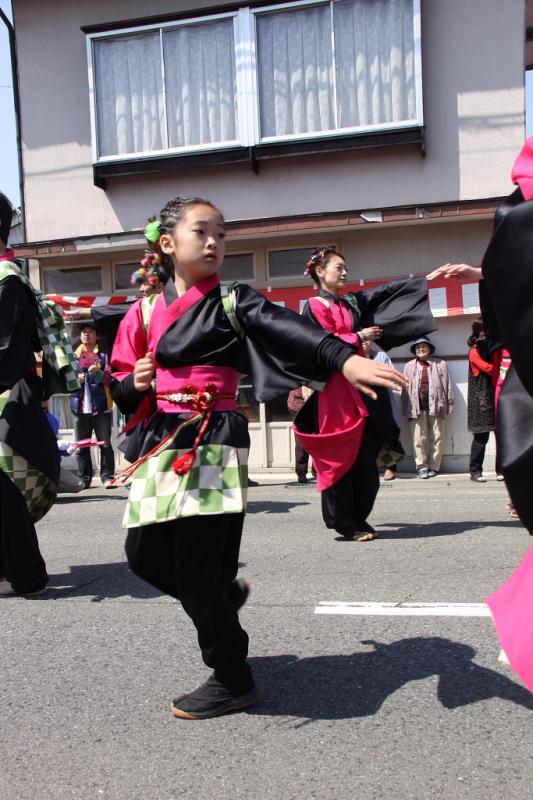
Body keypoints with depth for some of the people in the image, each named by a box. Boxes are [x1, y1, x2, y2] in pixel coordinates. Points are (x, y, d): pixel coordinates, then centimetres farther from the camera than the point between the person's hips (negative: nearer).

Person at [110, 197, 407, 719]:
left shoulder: (232, 304, -1)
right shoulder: (144, 313, 11)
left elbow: (286, 328, -20)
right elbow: (120, 386, 15)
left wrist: (345, 359, -37)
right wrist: (136, 384, -9)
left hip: (212, 443, -5)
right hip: (159, 444, 5)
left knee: (198, 563, -6)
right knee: (144, 553, 9)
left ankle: (232, 680, 16)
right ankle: (227, 595, 38)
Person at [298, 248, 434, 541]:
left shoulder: (353, 302, 20)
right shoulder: (315, 306, -1)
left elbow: (387, 292, 20)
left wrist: (427, 279, 19)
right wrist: (359, 337, -2)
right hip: (335, 385, -7)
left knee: (366, 453, 5)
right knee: (342, 454, -6)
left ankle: (358, 518, 17)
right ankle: (344, 522, 3)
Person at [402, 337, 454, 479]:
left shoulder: (440, 364, 11)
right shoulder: (409, 366, 13)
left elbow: (447, 385, 8)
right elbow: (405, 388, 9)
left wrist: (450, 404, 2)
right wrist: (406, 409, 2)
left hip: (436, 406, 0)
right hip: (417, 407, 0)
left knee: (437, 438, 2)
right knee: (419, 439, -2)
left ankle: (434, 466, 11)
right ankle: (422, 467, 5)